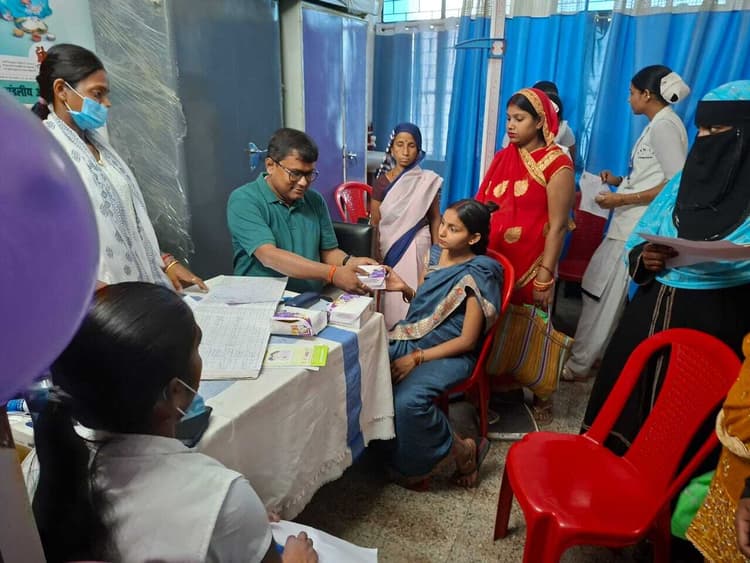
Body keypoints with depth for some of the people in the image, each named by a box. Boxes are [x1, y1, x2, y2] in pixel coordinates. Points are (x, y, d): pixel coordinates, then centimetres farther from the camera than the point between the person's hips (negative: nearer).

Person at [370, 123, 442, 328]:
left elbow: (435, 218, 4)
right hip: (388, 247, 1)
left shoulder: (428, 181, -3)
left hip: (417, 246, -1)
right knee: (391, 297, 5)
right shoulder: (382, 181, -2)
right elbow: (374, 224, 1)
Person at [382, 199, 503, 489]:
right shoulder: (436, 254, 6)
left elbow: (467, 340, -14)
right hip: (411, 338, 7)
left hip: (450, 354, -6)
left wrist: (417, 358, -19)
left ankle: (464, 451, -2)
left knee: (408, 400, -32)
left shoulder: (477, 275, -13)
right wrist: (404, 289, -2)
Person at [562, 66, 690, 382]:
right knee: (596, 287, 15)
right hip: (629, 225, 10)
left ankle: (578, 365, 8)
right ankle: (593, 353, 28)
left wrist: (623, 199, -19)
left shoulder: (665, 125, -12)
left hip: (638, 228, -10)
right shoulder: (659, 124, 18)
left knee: (604, 295, -3)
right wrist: (620, 181, 11)